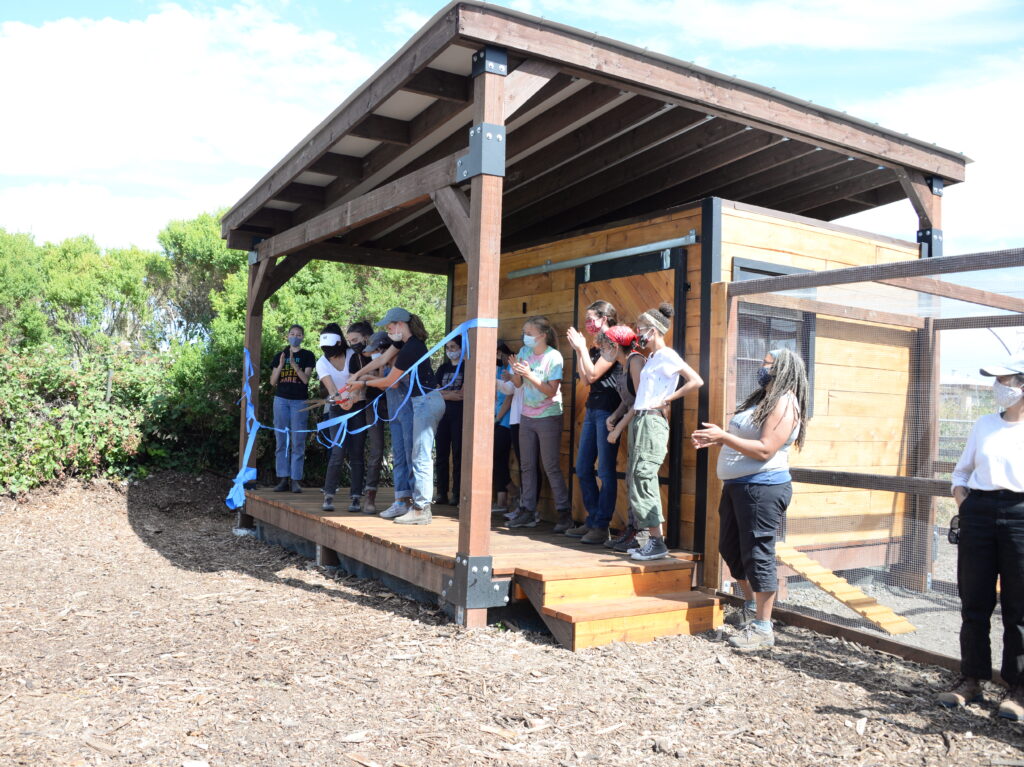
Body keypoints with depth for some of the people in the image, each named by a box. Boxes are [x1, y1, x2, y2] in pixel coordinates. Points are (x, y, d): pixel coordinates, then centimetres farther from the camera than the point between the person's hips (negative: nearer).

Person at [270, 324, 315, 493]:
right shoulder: (279, 355, 13)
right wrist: (281, 365, -6)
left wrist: (293, 363, -15)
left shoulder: (307, 355, 6)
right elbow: (272, 382, 8)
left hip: (300, 401, -3)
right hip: (281, 400, 3)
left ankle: (295, 480, -5)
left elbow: (306, 379, -5)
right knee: (281, 440, 1)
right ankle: (283, 479, 3)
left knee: (298, 442, -6)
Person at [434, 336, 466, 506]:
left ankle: (457, 494, -2)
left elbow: (465, 393, -7)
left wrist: (444, 394, -4)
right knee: (441, 453, 3)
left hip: (459, 414, -5)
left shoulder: (466, 367, 1)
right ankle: (441, 494, 7)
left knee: (457, 454, -5)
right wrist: (452, 394, -2)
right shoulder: (443, 368, 18)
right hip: (442, 412, 5)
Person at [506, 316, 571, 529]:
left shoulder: (553, 357, -12)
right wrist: (516, 371, -13)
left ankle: (564, 511, 6)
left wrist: (529, 375, -25)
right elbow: (517, 384, 7)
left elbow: (551, 391, -17)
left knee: (551, 466, -3)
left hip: (548, 417, -6)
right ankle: (527, 511, 16)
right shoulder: (524, 352, 5)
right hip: (527, 416, 6)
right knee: (527, 465, 9)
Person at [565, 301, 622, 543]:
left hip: (608, 411, -10)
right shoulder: (595, 348, 16)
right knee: (583, 468, 11)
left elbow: (593, 374, -15)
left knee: (606, 471, -4)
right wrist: (579, 350, 8)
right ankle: (592, 521, 20)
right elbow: (585, 380, 11)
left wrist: (582, 348, -7)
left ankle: (602, 526, 2)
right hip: (592, 409, 10)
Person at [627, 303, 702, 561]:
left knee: (642, 478, -13)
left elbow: (696, 381, -16)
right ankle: (652, 540, 11)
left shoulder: (667, 355, -7)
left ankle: (657, 542, -10)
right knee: (634, 478, 7)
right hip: (639, 420, 9)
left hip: (652, 421, -9)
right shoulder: (651, 358, 20)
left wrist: (668, 399, -12)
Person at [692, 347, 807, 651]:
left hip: (762, 488, -10)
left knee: (757, 554, -5)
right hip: (736, 485, 10)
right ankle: (751, 607, 34)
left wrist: (723, 436, -21)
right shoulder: (761, 398, 17)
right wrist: (716, 439, 9)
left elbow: (764, 450, -22)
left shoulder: (784, 403, -13)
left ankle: (763, 628, 3)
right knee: (731, 548, 17)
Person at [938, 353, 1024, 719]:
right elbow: (961, 471, 18)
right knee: (974, 603, 8)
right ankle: (971, 679, 19)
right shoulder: (984, 424, 10)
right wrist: (962, 503, 3)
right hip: (978, 514, 4)